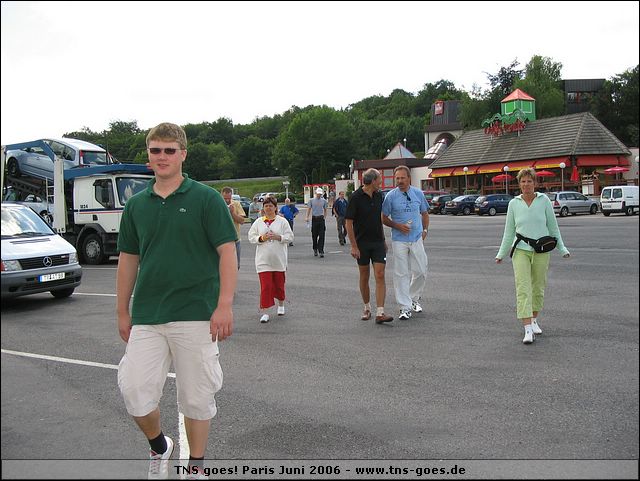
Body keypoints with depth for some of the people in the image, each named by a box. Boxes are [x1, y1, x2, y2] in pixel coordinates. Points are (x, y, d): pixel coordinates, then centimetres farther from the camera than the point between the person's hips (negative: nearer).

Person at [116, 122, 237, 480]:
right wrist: (123, 312, 14)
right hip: (146, 318, 4)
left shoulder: (206, 199, -3)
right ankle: (158, 446, 24)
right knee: (134, 388, -5)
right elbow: (128, 260, 16)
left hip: (195, 316, -3)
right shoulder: (136, 205, 10)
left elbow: (227, 252, -7)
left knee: (197, 397, 5)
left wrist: (224, 305, -15)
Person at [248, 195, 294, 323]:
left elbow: (290, 237, -1)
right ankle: (264, 313, -4)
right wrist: (261, 238, -13)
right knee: (265, 286, -7)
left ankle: (281, 304, 37)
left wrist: (278, 237, -16)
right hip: (263, 260, 0)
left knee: (279, 284, 12)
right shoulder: (258, 222, 6)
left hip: (279, 260, 0)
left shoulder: (282, 221, 2)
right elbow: (251, 237, 4)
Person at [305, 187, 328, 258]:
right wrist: (307, 217, -2)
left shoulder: (324, 201, 7)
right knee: (314, 236, 7)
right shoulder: (312, 200, 5)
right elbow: (309, 209, 8)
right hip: (314, 218, 0)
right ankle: (315, 250, 22)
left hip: (321, 218, 0)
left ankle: (321, 251, -9)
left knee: (321, 236, -7)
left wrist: (325, 217, 13)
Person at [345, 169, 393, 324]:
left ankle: (380, 313, -12)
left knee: (380, 276, -8)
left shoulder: (378, 195, 7)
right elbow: (348, 223, -11)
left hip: (378, 242, 4)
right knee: (364, 277, 8)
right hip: (362, 243, -4)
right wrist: (353, 246, -14)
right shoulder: (356, 197, -11)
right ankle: (367, 308, 25)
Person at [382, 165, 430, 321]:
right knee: (401, 274, -2)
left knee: (421, 271, 4)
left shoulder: (418, 193, 6)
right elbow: (384, 218, 2)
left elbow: (424, 213, 17)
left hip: (417, 238, 2)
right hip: (399, 240, -2)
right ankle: (405, 307, 4)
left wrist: (425, 230, 5)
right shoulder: (391, 196, -2)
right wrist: (398, 226, -13)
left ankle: (414, 298, 29)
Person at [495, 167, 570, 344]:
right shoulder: (514, 203, 3)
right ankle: (528, 329, -15)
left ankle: (534, 321, 31)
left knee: (538, 288, 10)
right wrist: (501, 254, 8)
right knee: (523, 289, -11)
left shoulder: (544, 200, 1)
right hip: (520, 250, -1)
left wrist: (562, 248, 5)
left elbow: (553, 226, 7)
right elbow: (509, 231, 9)